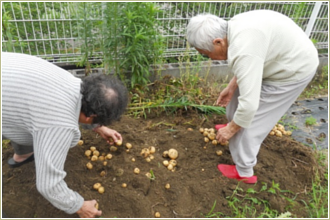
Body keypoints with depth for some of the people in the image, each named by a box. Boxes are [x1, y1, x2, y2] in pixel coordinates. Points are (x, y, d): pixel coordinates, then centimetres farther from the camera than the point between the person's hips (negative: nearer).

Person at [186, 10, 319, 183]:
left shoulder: (243, 52, -35)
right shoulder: (233, 28, -4)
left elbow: (249, 105, -33)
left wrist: (230, 129, -18)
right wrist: (231, 86, 9)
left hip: (294, 70, -9)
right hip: (288, 54, 10)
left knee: (250, 120, -3)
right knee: (239, 93, 22)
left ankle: (244, 172, 14)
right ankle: (233, 126, 47)